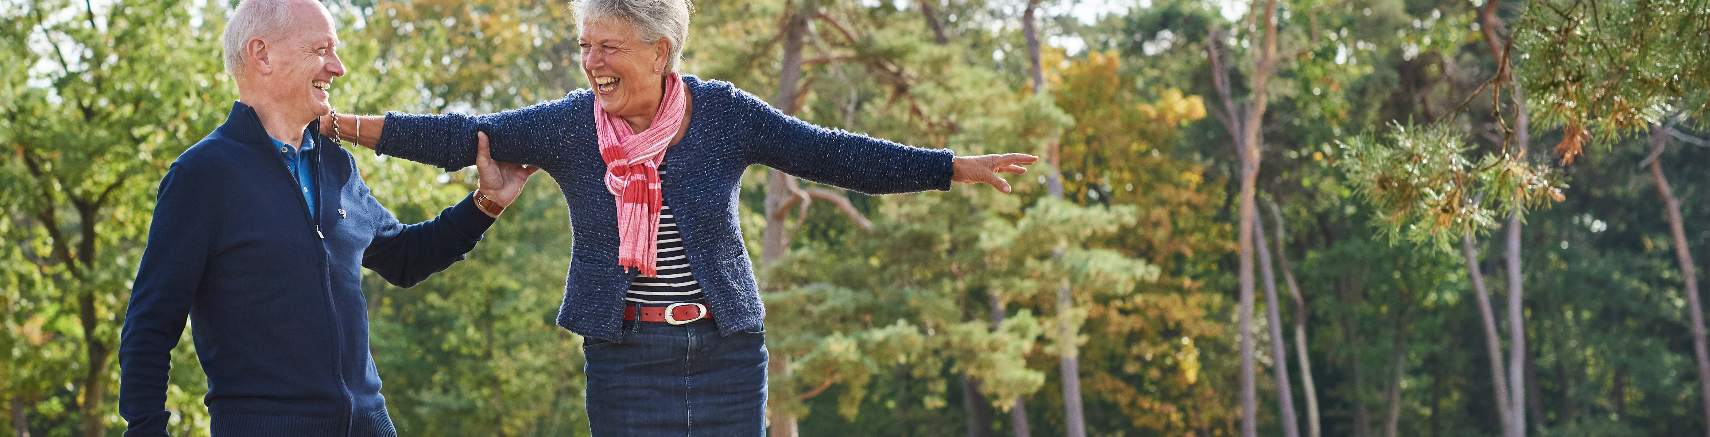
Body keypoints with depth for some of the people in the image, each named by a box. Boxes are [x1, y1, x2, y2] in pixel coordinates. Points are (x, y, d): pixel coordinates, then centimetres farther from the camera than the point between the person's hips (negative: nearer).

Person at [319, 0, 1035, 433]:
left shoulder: (725, 114, -1)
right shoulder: (568, 125, -1)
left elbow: (832, 155, 1)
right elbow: (460, 137, -1)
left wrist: (957, 167, -3)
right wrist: (343, 125, -7)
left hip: (729, 348, 1)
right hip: (627, 358, -1)